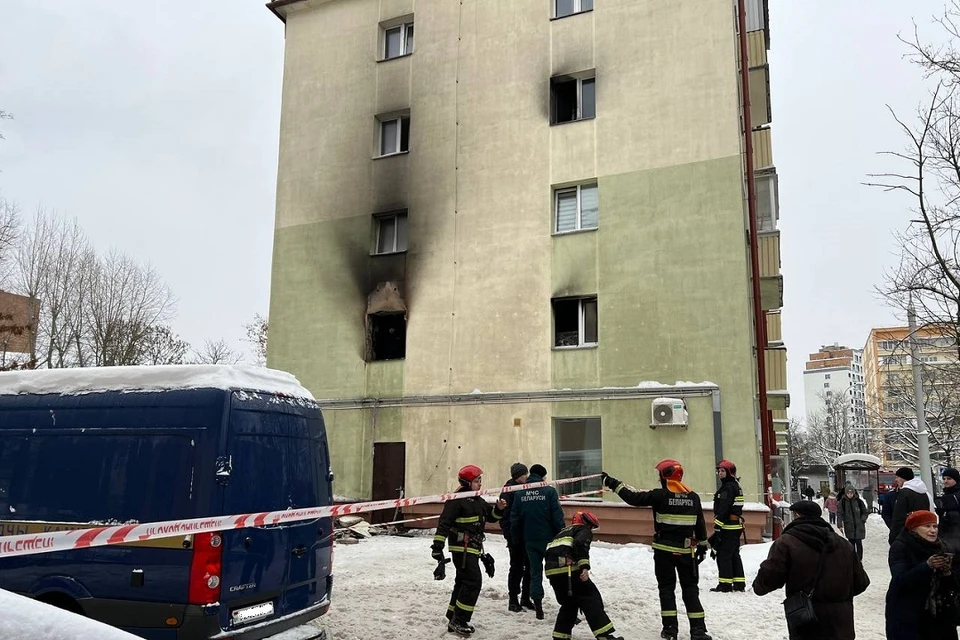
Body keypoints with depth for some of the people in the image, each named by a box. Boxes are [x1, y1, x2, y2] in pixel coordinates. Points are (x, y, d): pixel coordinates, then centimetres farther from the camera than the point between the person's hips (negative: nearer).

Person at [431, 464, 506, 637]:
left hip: (473, 549, 10)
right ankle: (459, 621, -6)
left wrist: (499, 509, -2)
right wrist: (437, 546, -26)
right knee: (473, 581, -14)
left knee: (463, 582, 15)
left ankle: (454, 620, 26)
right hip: (461, 548, -10)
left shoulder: (478, 501, 13)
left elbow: (490, 516, 21)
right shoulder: (457, 500, -16)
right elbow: (444, 523, -21)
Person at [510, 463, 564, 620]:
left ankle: (538, 607, 11)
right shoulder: (549, 491, -10)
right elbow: (557, 517, -11)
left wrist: (519, 537, 15)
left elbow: (514, 519, 4)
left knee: (535, 572, 12)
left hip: (530, 540, 3)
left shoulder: (520, 493, 1)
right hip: (548, 538, -3)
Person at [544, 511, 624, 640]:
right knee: (591, 599, 0)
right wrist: (584, 566, -20)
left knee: (568, 603, 22)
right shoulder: (584, 530, 10)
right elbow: (580, 543, -13)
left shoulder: (565, 531, 34)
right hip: (568, 568, -7)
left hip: (552, 570, 7)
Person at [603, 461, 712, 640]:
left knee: (667, 588, 8)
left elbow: (633, 498, -12)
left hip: (664, 549, -3)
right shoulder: (693, 497, 2)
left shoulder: (660, 495, -12)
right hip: (686, 550, 3)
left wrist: (613, 483, -5)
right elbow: (700, 524, 7)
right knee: (690, 588, 11)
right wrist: (702, 546, 18)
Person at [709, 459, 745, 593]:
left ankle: (725, 584, -3)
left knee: (724, 555, -5)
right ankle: (739, 583, 18)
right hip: (736, 526, 10)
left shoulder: (728, 487, -15)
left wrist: (717, 527, -22)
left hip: (728, 527, -10)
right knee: (734, 554, 14)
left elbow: (723, 509, -22)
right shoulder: (736, 486, 17)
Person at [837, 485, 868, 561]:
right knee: (851, 543, 8)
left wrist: (862, 520, -6)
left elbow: (865, 512, 8)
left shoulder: (858, 501, -3)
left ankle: (859, 559, 11)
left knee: (859, 543, 0)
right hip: (849, 527, 1)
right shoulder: (843, 502, -2)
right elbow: (840, 514, 0)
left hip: (859, 526, -1)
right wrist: (840, 525, -4)